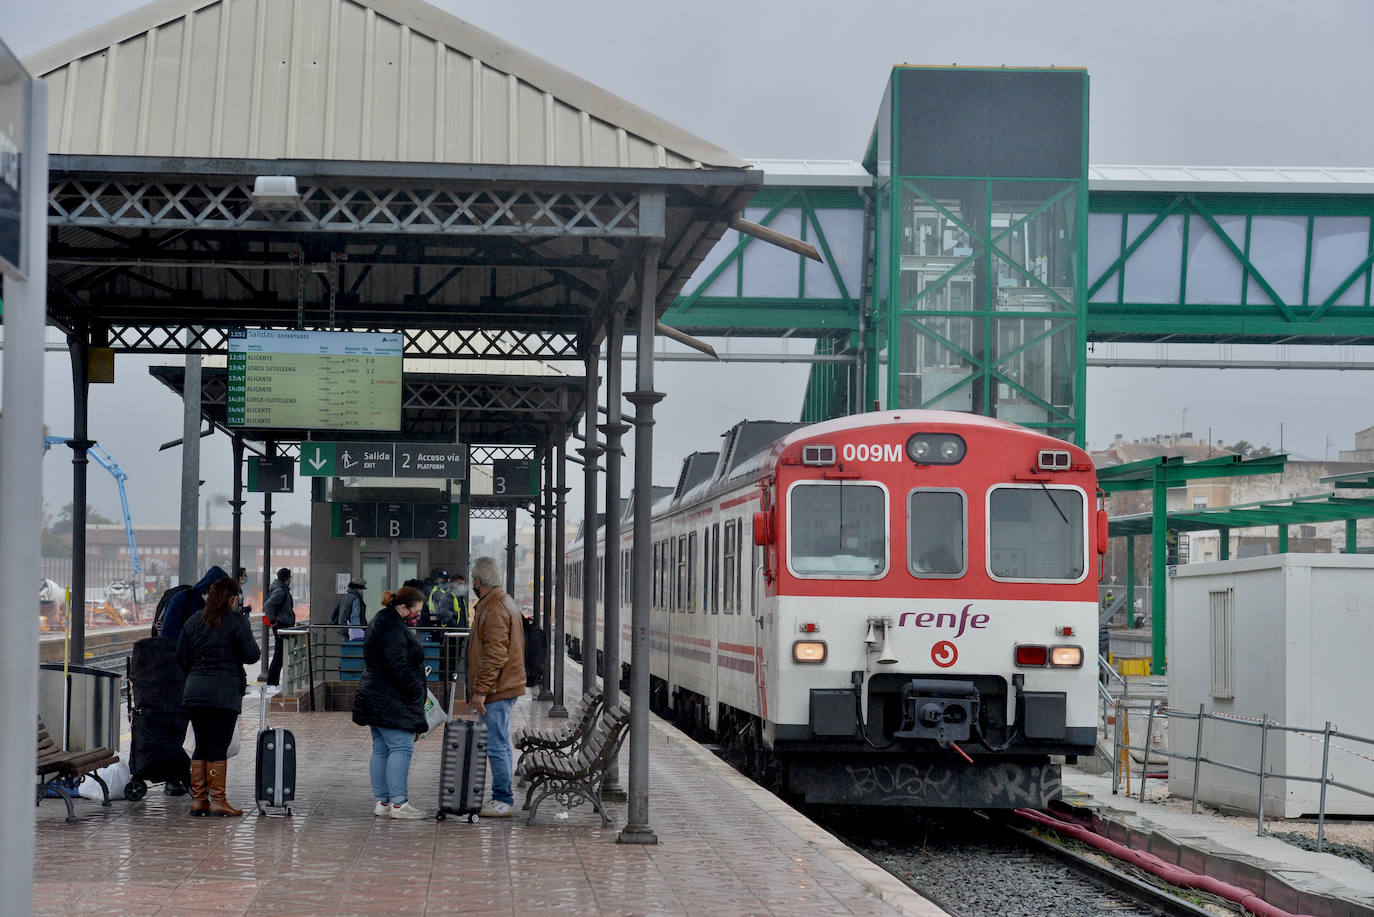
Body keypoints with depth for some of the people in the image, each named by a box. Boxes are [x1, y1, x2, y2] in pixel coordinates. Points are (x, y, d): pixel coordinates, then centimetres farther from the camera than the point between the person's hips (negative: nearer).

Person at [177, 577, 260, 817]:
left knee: (201, 747, 12)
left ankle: (198, 799, 12)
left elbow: (181, 658, 11)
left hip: (194, 691, 5)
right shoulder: (237, 621, -6)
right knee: (218, 748, -3)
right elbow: (252, 655, -8)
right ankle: (217, 800, -2)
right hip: (225, 692, -5)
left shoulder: (193, 621, 11)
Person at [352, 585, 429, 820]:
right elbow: (397, 666, -24)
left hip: (377, 701, 11)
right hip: (391, 702, -11)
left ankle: (382, 801, 12)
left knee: (381, 750, 10)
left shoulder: (383, 622, 19)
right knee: (401, 747, -10)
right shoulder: (393, 629, -17)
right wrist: (417, 693, -15)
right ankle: (398, 803, -12)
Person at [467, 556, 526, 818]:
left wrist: (480, 691, -20)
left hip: (496, 690, -11)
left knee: (496, 745, -8)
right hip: (503, 688, 11)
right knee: (501, 745, 14)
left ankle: (502, 800, -5)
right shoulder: (504, 603, 18)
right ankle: (503, 799, 19)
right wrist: (480, 690, 24)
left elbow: (495, 655, -22)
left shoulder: (494, 610, -16)